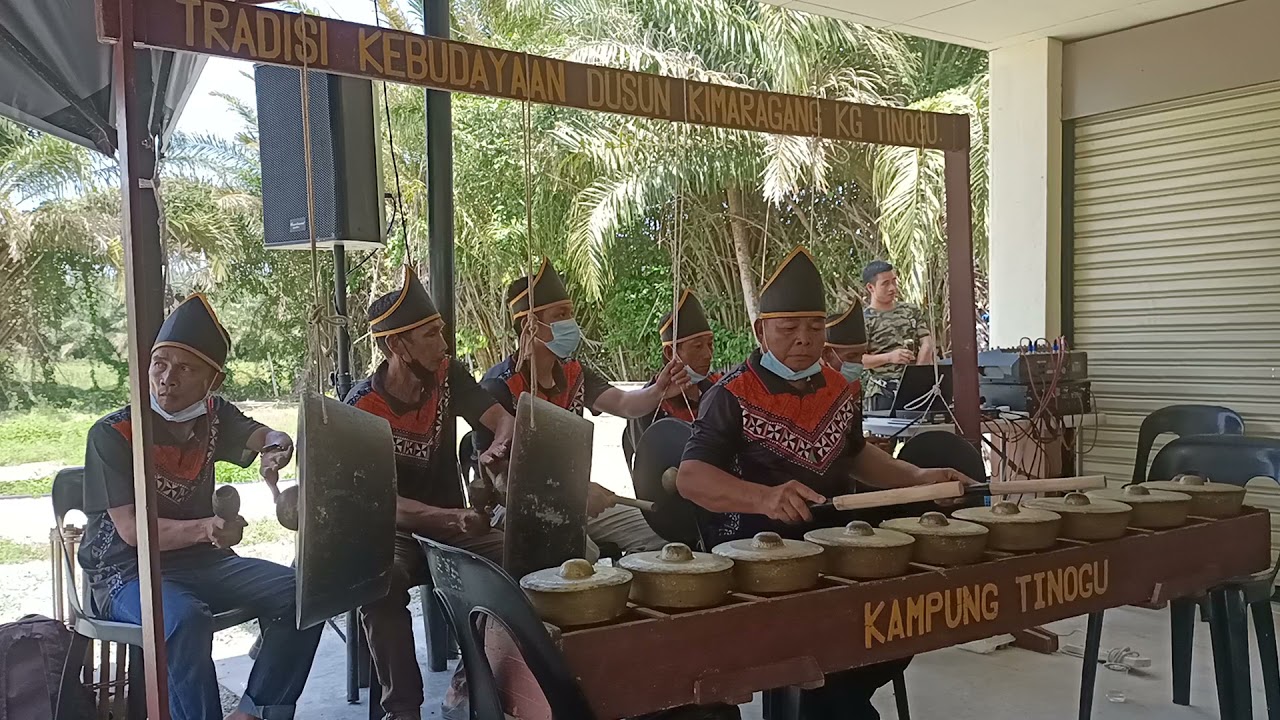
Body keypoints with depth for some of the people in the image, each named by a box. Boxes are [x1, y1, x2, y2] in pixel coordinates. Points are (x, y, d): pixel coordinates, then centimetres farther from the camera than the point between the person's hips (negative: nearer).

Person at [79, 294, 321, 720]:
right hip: (128, 574, -6)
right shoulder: (112, 434, -13)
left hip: (202, 563, 6)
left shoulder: (213, 417, 4)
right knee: (186, 619, -37)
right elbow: (132, 530, -18)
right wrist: (205, 529, -36)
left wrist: (278, 447, -24)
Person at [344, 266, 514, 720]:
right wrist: (450, 518, -38)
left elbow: (503, 420, -3)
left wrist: (500, 447, -29)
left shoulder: (447, 376, -3)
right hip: (395, 531, -4)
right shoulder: (362, 408, -16)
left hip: (453, 521, 4)